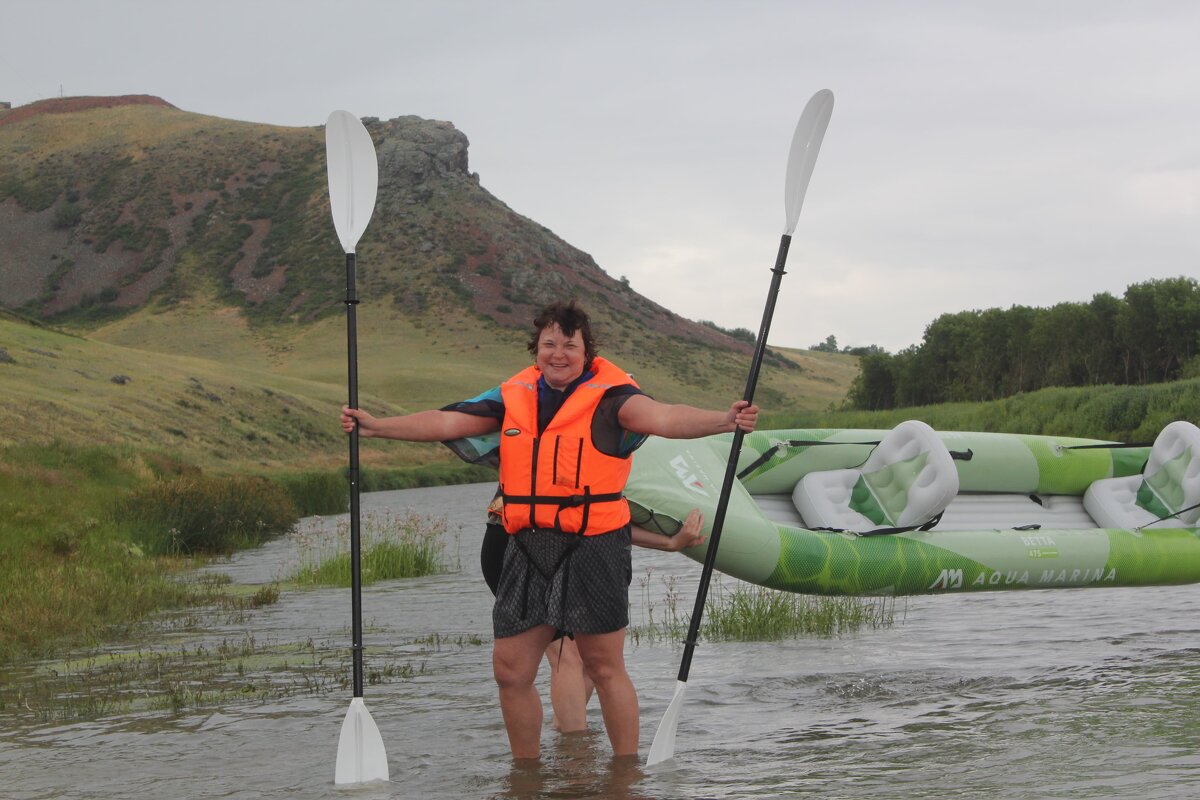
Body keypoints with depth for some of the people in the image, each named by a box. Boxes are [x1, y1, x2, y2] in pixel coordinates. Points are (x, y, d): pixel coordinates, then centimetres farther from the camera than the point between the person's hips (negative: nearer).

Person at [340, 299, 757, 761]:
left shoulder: (608, 396, -6)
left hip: (593, 547, -5)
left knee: (604, 668, 0)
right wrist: (375, 426, 10)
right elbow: (447, 423, 14)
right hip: (528, 549, 6)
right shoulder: (516, 397, 10)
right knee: (510, 671, 8)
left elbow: (660, 417, -22)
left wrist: (724, 421, -40)